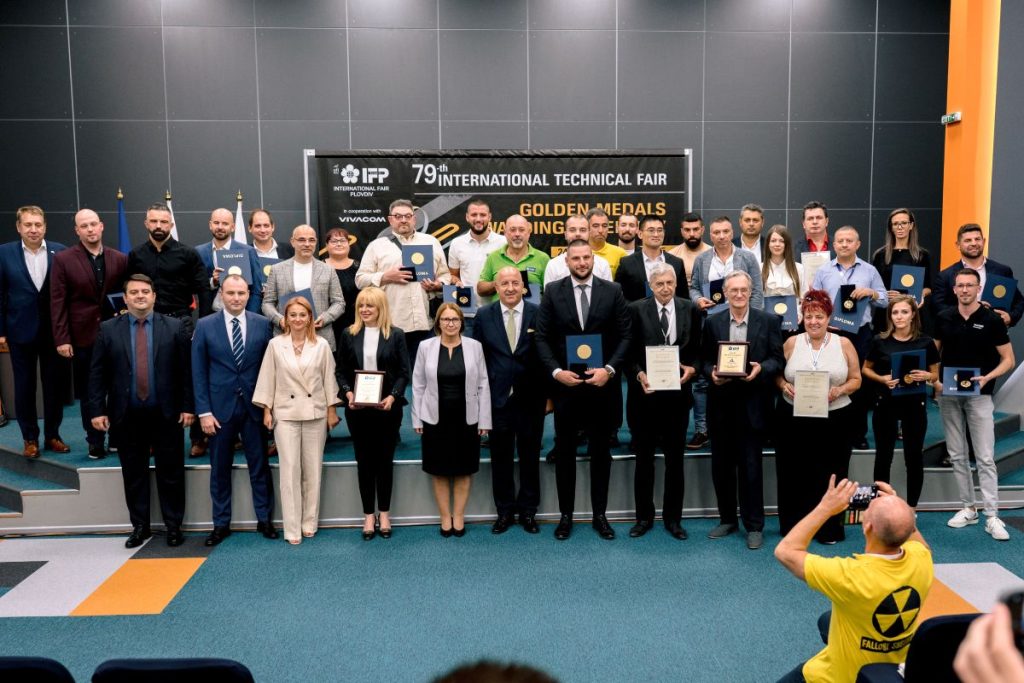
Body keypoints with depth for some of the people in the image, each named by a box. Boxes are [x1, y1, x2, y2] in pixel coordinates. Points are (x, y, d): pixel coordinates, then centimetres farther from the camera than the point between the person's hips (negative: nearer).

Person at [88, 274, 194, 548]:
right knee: (134, 473, 11)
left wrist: (188, 407, -6)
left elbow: (187, 370, -1)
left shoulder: (175, 327, 0)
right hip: (126, 416, 1)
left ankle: (173, 525, 19)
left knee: (170, 473, 7)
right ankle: (139, 526, 24)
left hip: (167, 414, -1)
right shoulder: (108, 329, 3)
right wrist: (97, 409, -3)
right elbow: (97, 373, 3)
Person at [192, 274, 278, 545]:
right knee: (220, 469, 10)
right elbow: (199, 372, -1)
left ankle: (264, 519, 22)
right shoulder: (205, 326, 0)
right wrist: (204, 411, -6)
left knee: (260, 466, 8)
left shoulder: (262, 324, 0)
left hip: (254, 406, 0)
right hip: (220, 407, 0)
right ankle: (221, 524, 23)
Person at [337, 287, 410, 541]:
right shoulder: (348, 334, 4)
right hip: (357, 409, 1)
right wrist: (348, 393, -11)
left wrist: (393, 396, -16)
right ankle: (369, 515, 19)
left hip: (387, 408, -1)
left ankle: (384, 513, 22)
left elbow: (404, 372, -1)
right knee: (364, 461, 8)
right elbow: (341, 371, 6)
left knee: (385, 460, 8)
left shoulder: (396, 335, 0)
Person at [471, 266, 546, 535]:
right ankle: (504, 511, 24)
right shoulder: (484, 316, 2)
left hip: (530, 398, -1)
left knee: (530, 457, 10)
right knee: (501, 458, 9)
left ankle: (528, 511, 25)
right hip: (497, 398, 1)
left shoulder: (539, 314, -2)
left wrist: (548, 392, -5)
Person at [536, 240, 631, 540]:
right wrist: (556, 371, -12)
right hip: (565, 383, 0)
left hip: (601, 383, 0)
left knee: (600, 450, 10)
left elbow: (625, 335, -1)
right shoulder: (553, 291, 0)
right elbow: (542, 337, 0)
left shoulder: (612, 291, 0)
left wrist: (609, 369, -13)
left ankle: (599, 514, 23)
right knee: (564, 451, 9)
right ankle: (565, 515, 22)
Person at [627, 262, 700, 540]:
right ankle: (644, 516, 22)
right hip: (647, 392, -1)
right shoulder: (636, 310, -2)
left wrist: (692, 368, -12)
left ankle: (673, 517, 23)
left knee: (675, 458, 11)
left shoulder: (690, 310, 4)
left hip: (678, 392, 2)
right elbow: (629, 352, -2)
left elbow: (697, 350, 7)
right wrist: (639, 375, -18)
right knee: (644, 457, 9)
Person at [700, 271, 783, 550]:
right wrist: (711, 373, -13)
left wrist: (761, 368, -18)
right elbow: (704, 360, 7)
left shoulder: (768, 321, 1)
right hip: (721, 404, 3)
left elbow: (777, 359, 1)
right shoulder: (712, 322, 5)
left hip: (752, 404, -2)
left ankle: (754, 525, 15)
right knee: (721, 464, 11)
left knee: (751, 466, 2)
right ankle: (727, 519, 27)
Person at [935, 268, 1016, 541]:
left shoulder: (992, 320, -5)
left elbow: (1008, 359, -2)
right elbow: (934, 353, 13)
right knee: (957, 455, 9)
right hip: (949, 395, 3)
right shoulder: (943, 318, 3)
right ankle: (968, 508, 20)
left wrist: (988, 377, -18)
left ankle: (992, 516, 0)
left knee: (985, 457, -4)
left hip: (979, 395, -3)